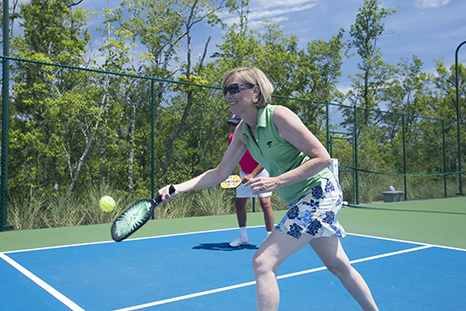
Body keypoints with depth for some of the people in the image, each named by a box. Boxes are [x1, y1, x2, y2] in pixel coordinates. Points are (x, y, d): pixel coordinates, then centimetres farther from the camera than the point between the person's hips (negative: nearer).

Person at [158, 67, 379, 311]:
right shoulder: (242, 131, 2)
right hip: (300, 200, 8)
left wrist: (277, 182, -27)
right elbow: (220, 173, 5)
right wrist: (177, 189, -5)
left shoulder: (278, 116, -20)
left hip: (319, 192, -8)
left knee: (263, 262, -14)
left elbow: (322, 158, -20)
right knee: (338, 266, 21)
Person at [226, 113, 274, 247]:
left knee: (265, 202, -16)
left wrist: (252, 175, -34)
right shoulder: (232, 139, -7)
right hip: (245, 174, 6)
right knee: (239, 203, 4)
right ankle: (243, 237, 18)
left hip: (261, 172, -6)